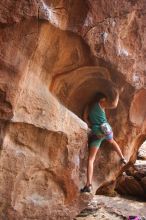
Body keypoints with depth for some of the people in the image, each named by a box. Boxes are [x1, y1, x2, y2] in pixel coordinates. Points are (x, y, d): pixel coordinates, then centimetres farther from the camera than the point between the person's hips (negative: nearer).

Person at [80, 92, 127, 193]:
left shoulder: (89, 106, 14)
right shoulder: (101, 104, 4)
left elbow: (85, 118, 6)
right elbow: (114, 105, -6)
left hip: (96, 133, 0)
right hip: (106, 129, 0)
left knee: (91, 159, -3)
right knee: (113, 141, 38)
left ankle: (89, 185, -13)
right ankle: (123, 158, 53)